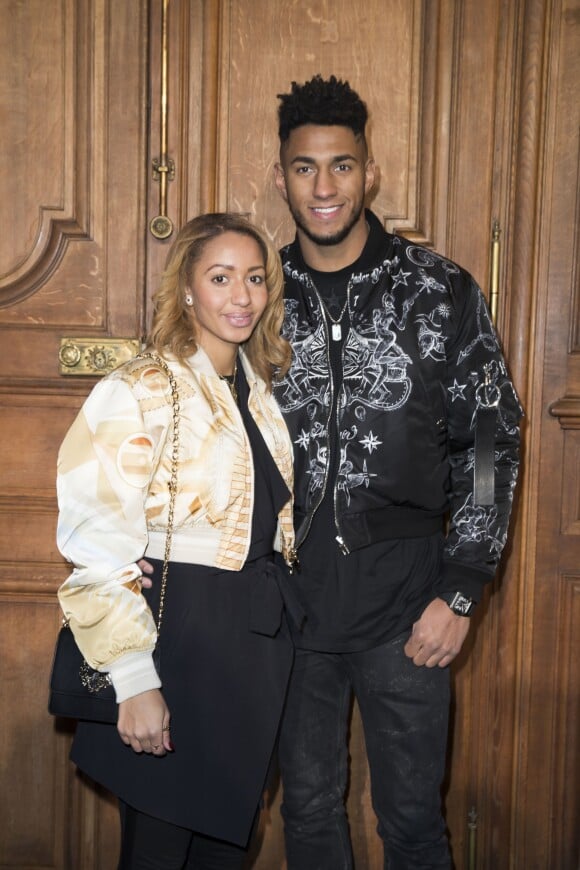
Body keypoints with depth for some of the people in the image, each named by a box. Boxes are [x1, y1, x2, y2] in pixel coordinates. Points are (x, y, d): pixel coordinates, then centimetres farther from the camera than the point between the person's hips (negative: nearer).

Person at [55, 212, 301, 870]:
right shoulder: (140, 391, -15)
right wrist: (135, 680, -20)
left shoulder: (258, 389, 8)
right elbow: (98, 550, -19)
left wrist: (273, 606, 10)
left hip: (257, 635, 7)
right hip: (177, 635, -7)